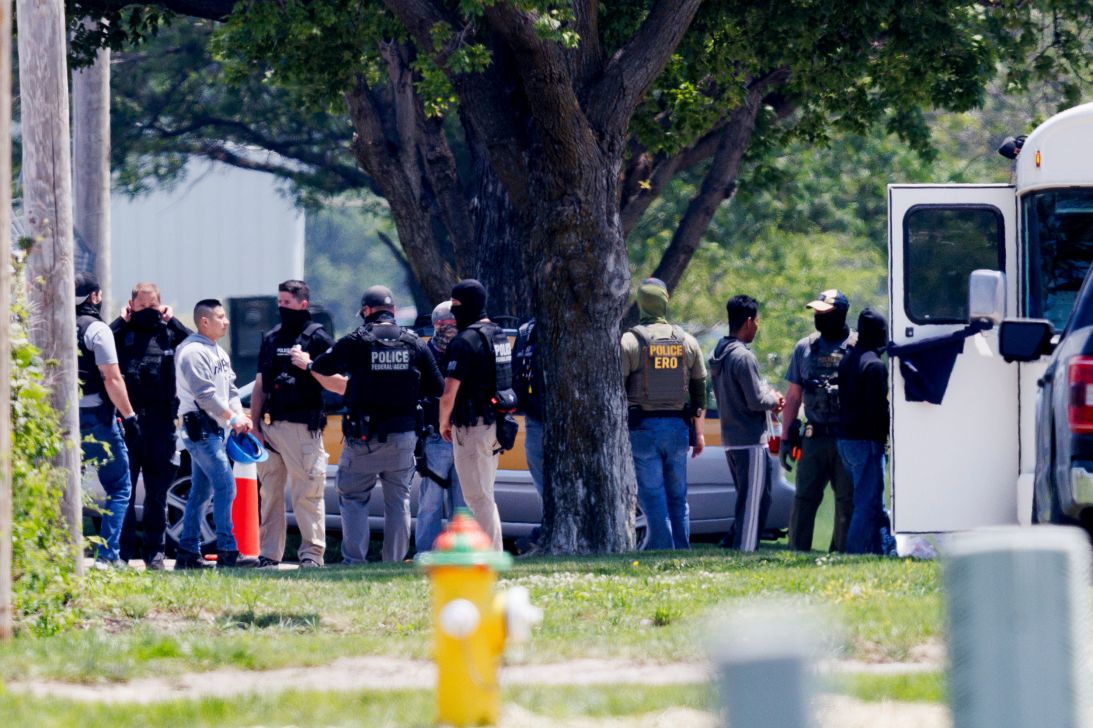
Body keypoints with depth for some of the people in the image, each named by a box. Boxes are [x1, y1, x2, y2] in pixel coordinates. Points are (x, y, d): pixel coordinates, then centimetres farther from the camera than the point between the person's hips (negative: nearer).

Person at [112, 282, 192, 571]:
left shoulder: (169, 333, 10)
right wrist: (122, 321, -9)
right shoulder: (122, 332, 3)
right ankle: (123, 550, 4)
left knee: (157, 492, 7)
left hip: (160, 424, 2)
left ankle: (154, 550, 13)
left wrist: (172, 322, -2)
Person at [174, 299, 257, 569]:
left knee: (201, 492, 10)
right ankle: (227, 552, -14)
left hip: (214, 428, 10)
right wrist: (232, 418, -14)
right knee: (225, 486, -14)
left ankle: (187, 554, 14)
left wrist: (240, 415, 0)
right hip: (199, 426, -10)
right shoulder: (193, 352, -13)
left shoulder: (218, 352, 18)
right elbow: (204, 394, -19)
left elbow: (230, 389, 17)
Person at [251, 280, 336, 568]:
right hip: (270, 426, 6)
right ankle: (269, 553, 11)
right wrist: (254, 426, 11)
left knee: (307, 494, -7)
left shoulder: (317, 338, 0)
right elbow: (260, 386, 19)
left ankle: (311, 553, -6)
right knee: (269, 493, 7)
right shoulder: (271, 339, 18)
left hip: (303, 426, -6)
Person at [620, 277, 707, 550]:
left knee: (652, 497, -3)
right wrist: (699, 433, 17)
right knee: (677, 497, 12)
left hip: (642, 428, -4)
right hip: (678, 427, 4)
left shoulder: (629, 341, -6)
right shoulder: (687, 342, 7)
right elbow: (699, 391, 10)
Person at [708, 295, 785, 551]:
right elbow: (756, 400, -19)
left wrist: (770, 398, 8)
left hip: (731, 441, 10)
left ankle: (733, 547, 18)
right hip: (751, 441, -10)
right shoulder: (743, 357, -18)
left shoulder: (719, 355, 12)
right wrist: (774, 399, 1)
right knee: (753, 504, -6)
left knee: (746, 502, 18)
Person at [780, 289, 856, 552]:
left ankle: (842, 551, 10)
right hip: (815, 438, 2)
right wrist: (785, 438, 11)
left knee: (847, 500, 3)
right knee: (804, 497, -2)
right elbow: (793, 395, 15)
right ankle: (797, 552, -1)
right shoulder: (805, 348, 11)